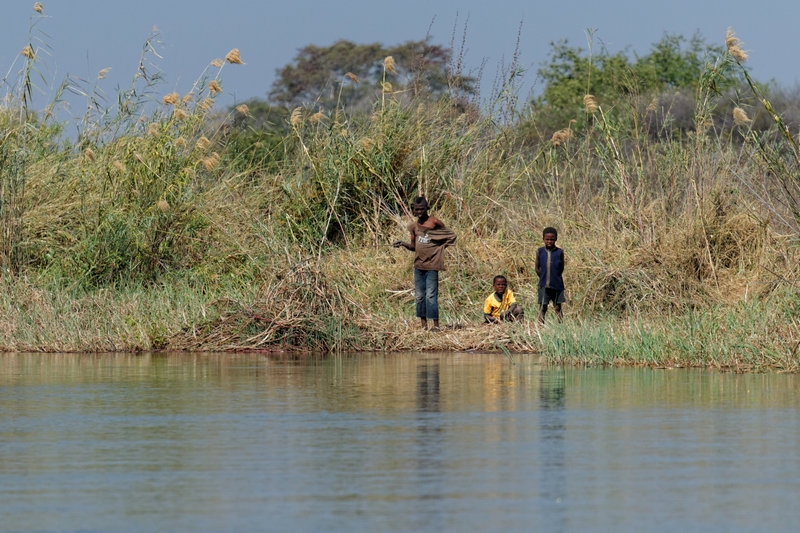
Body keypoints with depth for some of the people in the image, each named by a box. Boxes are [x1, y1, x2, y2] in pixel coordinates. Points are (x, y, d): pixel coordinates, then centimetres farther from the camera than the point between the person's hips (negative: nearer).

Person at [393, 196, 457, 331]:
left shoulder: (434, 222, -5)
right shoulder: (413, 226, 11)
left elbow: (451, 235, 2)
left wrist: (442, 246, -7)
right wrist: (403, 244, 1)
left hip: (431, 265, -6)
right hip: (418, 265, 6)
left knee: (431, 295, -10)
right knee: (419, 296, 6)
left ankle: (436, 324, -7)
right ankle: (423, 323, 12)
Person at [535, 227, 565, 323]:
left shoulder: (559, 252, -2)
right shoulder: (540, 252, 2)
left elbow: (561, 268, 5)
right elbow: (537, 268, 8)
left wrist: (555, 278, 2)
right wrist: (544, 277, 3)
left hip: (557, 285, -1)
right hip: (544, 285, 1)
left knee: (557, 307, 5)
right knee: (542, 308, 0)